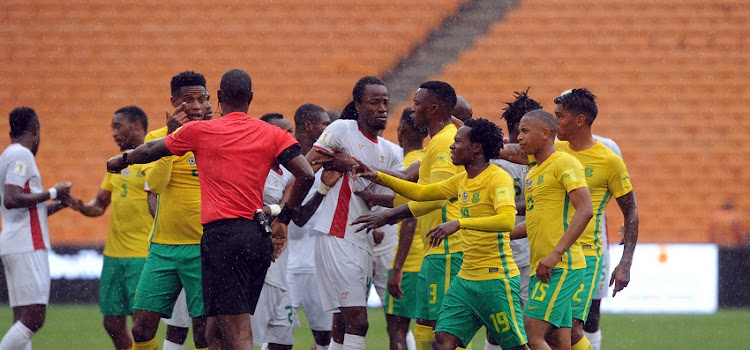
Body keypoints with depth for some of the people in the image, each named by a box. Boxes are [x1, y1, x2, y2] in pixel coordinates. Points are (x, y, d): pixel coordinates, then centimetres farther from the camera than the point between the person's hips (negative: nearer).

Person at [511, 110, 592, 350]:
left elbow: (585, 211, -19)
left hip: (561, 266, -9)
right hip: (540, 268, 9)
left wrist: (555, 254, -25)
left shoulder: (565, 163, -8)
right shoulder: (533, 174, 20)